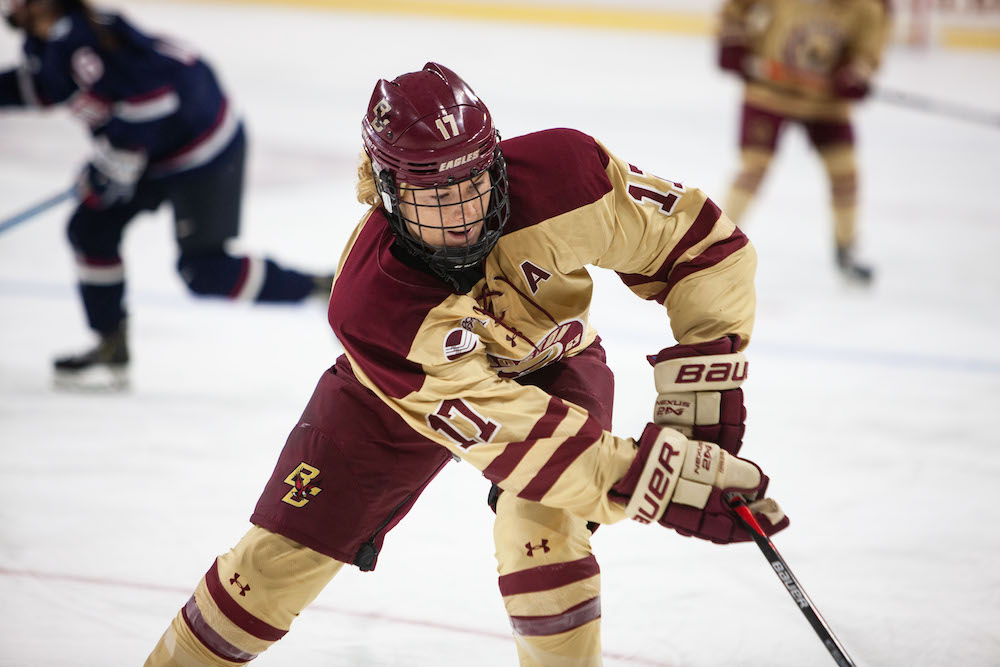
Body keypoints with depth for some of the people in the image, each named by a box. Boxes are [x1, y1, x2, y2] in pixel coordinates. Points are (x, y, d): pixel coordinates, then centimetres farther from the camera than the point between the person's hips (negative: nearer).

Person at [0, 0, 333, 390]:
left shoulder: (79, 39, -29)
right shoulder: (45, 40, 4)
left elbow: (147, 90, -32)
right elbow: (43, 86, 26)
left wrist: (107, 170, -24)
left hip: (202, 146, -10)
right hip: (156, 149, 10)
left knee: (204, 270, -9)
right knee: (91, 229, 8)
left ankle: (321, 289, 4)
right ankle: (112, 350, 18)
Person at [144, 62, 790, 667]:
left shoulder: (562, 171, -37)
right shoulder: (369, 304, -39)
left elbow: (700, 242, -23)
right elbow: (508, 432, -40)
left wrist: (700, 391, -27)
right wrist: (664, 482, -43)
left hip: (550, 361, 1)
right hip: (404, 386, -1)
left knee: (539, 531, -26)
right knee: (285, 554, 0)